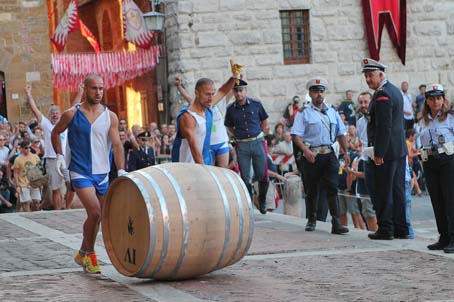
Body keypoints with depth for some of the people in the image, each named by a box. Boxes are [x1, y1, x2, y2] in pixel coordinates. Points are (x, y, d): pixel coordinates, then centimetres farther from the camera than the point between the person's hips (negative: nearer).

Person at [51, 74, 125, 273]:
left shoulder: (110, 117, 0)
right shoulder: (72, 114, -4)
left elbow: (117, 144, -7)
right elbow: (55, 133, 13)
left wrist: (121, 170, -19)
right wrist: (59, 155, 1)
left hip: (102, 173, 4)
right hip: (81, 172, -4)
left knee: (98, 216, 12)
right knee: (95, 212, -18)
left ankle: (82, 254, 33)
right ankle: (89, 255, 1)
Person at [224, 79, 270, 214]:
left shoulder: (256, 104, 0)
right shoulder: (231, 109, 2)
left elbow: (264, 121, 13)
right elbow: (229, 127, 16)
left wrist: (263, 132, 5)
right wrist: (238, 136, 6)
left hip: (258, 142, 0)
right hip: (242, 146, 0)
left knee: (262, 175, 2)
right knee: (245, 178, 1)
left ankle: (262, 201, 25)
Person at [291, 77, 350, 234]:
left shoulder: (332, 112, 16)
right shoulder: (304, 114, 2)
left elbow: (341, 134, 20)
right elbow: (296, 135, -7)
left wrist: (346, 152, 11)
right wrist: (306, 150, -20)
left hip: (329, 155, 2)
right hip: (311, 155, -2)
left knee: (332, 188, -8)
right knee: (311, 190, 6)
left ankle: (336, 223, -13)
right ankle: (311, 220, 22)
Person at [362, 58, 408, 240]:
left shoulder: (382, 95, -16)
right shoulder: (394, 90, 15)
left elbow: (384, 127, -22)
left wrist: (378, 154, -20)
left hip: (386, 152, -10)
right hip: (400, 150, 10)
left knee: (383, 192, -4)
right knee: (398, 190, 12)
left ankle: (385, 229, -1)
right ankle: (401, 229, 15)